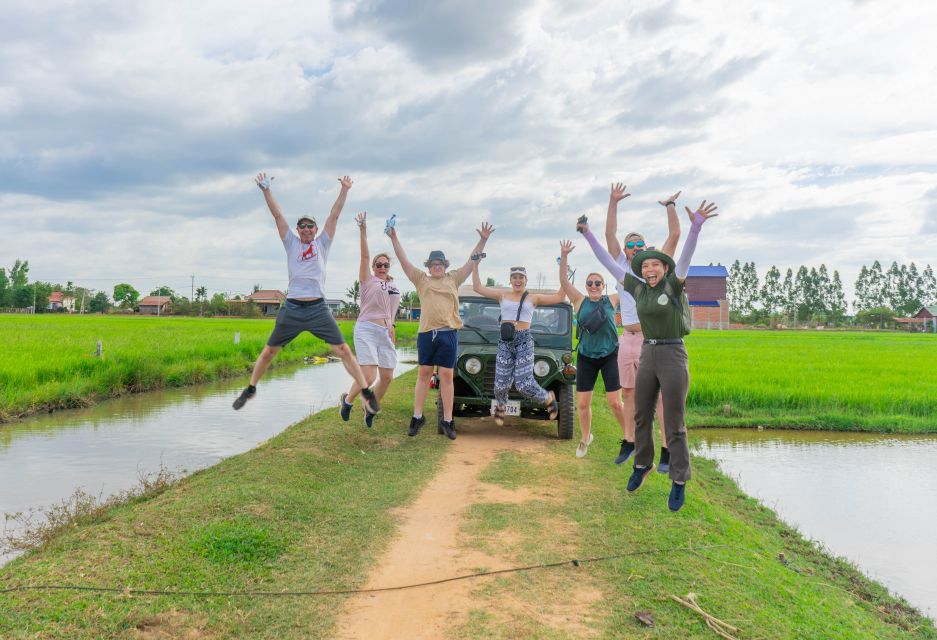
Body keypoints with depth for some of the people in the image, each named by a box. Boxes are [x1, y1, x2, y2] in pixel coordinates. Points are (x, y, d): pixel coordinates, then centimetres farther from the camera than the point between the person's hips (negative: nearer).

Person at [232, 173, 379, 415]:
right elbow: (277, 214, 4)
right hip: (292, 308, 1)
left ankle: (366, 392, -4)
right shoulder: (291, 243, 10)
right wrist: (265, 190, -4)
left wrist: (344, 190, -2)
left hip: (318, 308, -1)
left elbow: (334, 215, 4)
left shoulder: (322, 243, 10)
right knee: (268, 352, 10)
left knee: (343, 350, -7)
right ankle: (250, 389, 28)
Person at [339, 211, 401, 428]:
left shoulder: (394, 287, 17)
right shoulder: (368, 280, 2)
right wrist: (363, 230, -20)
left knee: (387, 378, 3)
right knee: (369, 377, -17)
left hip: (386, 333, 6)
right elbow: (365, 256, -10)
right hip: (366, 330, -6)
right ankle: (348, 400, 13)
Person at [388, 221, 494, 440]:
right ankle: (417, 417, 17)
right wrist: (394, 238, 1)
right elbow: (403, 260, 8)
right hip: (426, 332, 0)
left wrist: (482, 240, 3)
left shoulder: (453, 279, 15)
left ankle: (447, 422, 7)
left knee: (446, 376, 2)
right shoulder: (421, 279, 13)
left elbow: (471, 261, 11)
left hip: (448, 333, 0)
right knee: (423, 374, 8)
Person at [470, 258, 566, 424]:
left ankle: (548, 398, 21)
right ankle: (500, 406, 37)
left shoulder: (533, 298, 6)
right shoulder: (502, 295, 10)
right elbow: (477, 287, 6)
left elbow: (559, 297, 1)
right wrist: (475, 264, 2)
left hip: (524, 341, -2)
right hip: (505, 341, 2)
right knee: (501, 384, 3)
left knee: (524, 385, -10)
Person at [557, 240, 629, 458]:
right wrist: (564, 256, -19)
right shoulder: (580, 301, 0)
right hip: (586, 358, 1)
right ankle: (585, 438, 27)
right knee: (582, 404, 3)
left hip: (610, 356, -1)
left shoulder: (611, 301, 0)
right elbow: (563, 280, -9)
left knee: (615, 403, -4)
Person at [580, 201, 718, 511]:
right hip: (647, 357, 5)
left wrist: (696, 224, -38)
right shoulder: (639, 289, 8)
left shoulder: (673, 285, -5)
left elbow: (686, 256, -22)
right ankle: (643, 463, 39)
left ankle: (679, 482, 11)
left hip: (673, 358, -5)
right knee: (641, 417, 16)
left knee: (674, 425, -1)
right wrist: (588, 234, 12)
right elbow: (608, 262, 12)